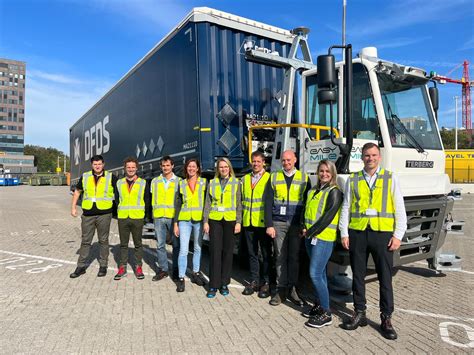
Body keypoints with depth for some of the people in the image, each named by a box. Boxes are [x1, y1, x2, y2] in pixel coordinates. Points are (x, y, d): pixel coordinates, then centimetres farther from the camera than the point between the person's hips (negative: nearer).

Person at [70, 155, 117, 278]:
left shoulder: (111, 177, -1)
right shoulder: (85, 177, 7)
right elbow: (77, 191, 17)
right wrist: (73, 207, 10)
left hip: (104, 214, -2)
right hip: (87, 214, 2)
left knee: (103, 240, 8)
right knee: (85, 241, 9)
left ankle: (103, 266, 19)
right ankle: (81, 267, 20)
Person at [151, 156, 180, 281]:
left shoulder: (178, 181, 4)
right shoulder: (155, 181, 12)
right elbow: (152, 199, 16)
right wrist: (153, 213, 9)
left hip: (173, 216, -3)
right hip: (159, 217, 3)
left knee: (176, 244, 3)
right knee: (160, 245, 6)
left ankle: (176, 270, 15)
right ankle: (163, 269, 17)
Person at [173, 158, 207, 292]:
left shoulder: (204, 182, 3)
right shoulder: (182, 183, 8)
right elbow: (178, 204, 11)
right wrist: (176, 223, 7)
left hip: (199, 219, 0)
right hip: (184, 220, 0)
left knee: (198, 248, 10)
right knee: (183, 250, -5)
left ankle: (195, 273, 27)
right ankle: (181, 278, 5)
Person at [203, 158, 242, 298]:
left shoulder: (236, 183, 6)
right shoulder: (212, 183, 9)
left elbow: (238, 204, 3)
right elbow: (207, 204, 8)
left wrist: (238, 222, -4)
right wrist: (205, 221, 1)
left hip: (230, 221, 0)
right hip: (215, 220, 1)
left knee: (228, 252, 5)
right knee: (215, 252, -1)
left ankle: (224, 283, 17)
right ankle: (213, 285, 6)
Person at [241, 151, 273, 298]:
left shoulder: (269, 178, -3)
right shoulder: (245, 179, 14)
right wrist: (241, 218, 12)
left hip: (263, 222, -5)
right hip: (248, 222, 5)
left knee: (266, 253, 5)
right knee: (252, 253, 12)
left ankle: (266, 283, 14)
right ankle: (254, 281, 23)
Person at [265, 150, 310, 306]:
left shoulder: (304, 178, 6)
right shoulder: (274, 177, 7)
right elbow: (268, 203, 4)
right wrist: (269, 225, -3)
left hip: (296, 224, 0)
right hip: (278, 224, 0)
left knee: (294, 257, 6)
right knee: (280, 257, 3)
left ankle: (292, 289, 18)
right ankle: (281, 289, 13)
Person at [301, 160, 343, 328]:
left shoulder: (334, 192, -9)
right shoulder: (313, 191, 15)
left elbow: (328, 216, -16)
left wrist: (310, 232, -12)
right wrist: (305, 229, 6)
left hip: (323, 238, -7)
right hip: (310, 237, 7)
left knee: (315, 274, -10)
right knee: (320, 273, 15)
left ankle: (326, 314, 1)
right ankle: (318, 305, 27)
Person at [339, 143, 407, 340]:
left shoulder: (390, 179, 7)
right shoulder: (353, 180, 10)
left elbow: (399, 209, 4)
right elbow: (346, 208, 8)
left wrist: (398, 235, -4)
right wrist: (344, 233, 1)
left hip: (382, 234, -1)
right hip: (357, 233, 2)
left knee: (385, 278, 4)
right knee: (358, 276, 9)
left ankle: (386, 318, 17)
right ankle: (359, 313, 23)